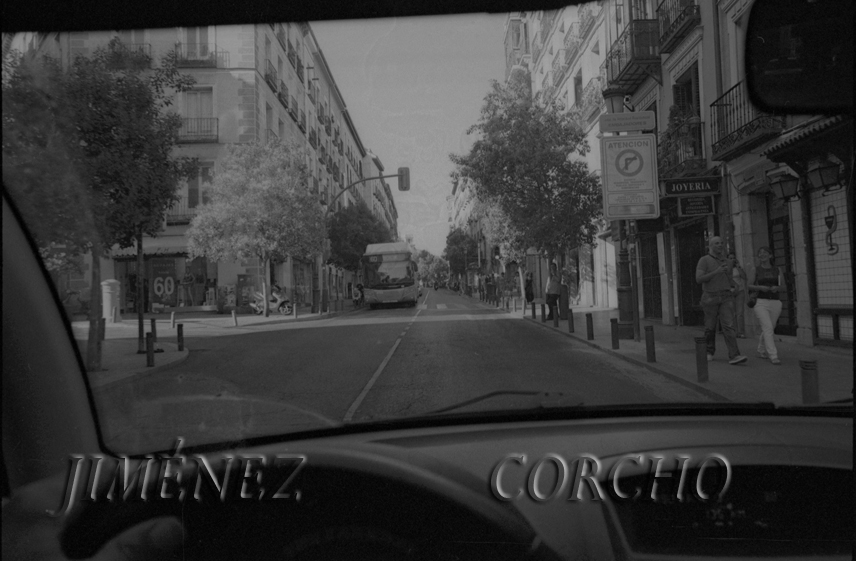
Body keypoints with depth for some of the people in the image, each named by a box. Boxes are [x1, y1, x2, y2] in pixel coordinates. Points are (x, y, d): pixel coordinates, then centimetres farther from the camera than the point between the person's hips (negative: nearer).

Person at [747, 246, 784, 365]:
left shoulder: (777, 270, 7)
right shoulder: (756, 270, 2)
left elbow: (783, 287, 10)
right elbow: (749, 285, 5)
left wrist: (776, 288, -13)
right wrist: (760, 287, -14)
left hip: (775, 303, 3)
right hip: (761, 303, -3)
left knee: (767, 329, 13)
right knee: (768, 328, -17)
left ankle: (761, 351, 36)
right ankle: (773, 356, -18)